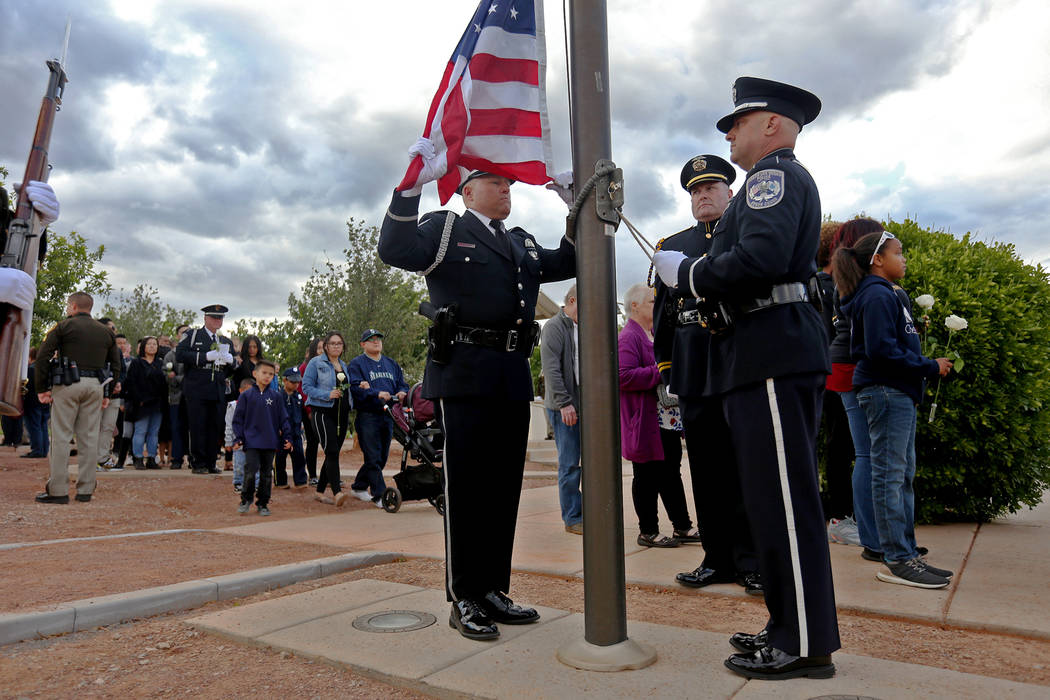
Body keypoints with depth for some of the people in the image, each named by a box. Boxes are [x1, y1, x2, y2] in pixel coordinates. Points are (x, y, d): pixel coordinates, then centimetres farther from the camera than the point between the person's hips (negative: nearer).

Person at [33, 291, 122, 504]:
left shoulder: (64, 326, 2)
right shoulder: (105, 332, 15)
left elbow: (43, 356, -5)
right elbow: (115, 365, 15)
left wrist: (42, 388, -1)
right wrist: (108, 393, 17)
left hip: (68, 384, -4)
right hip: (95, 386, 4)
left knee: (61, 437, 0)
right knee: (89, 438, 5)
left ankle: (58, 490, -1)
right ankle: (85, 489, 8)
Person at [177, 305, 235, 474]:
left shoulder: (226, 341, 21)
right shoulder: (192, 335, 6)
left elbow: (232, 369, 23)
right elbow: (180, 355, -8)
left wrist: (230, 360, -2)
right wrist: (207, 356, -15)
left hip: (218, 392, 5)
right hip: (197, 390, -4)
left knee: (215, 427, 5)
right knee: (198, 427, -2)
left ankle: (211, 463, 14)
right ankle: (198, 464, 7)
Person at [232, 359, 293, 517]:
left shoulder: (275, 396, 5)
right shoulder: (246, 395, 1)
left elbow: (283, 418, 8)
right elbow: (238, 418, 3)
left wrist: (287, 437, 1)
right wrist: (238, 439, -4)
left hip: (270, 442, 2)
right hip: (252, 441, -2)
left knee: (266, 474, 8)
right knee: (250, 472, -8)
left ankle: (263, 503, 21)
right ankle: (246, 499, 15)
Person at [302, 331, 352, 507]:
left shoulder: (344, 366, 18)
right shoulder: (316, 363, -1)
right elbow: (306, 386, -7)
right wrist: (327, 395, -19)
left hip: (342, 414, 7)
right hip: (322, 412, -6)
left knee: (333, 453, 8)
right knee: (332, 451, -17)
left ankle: (320, 491, 19)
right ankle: (337, 492, -21)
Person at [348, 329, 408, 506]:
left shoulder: (392, 364, 19)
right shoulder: (356, 364, 1)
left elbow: (402, 384, 17)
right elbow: (355, 388, -12)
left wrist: (401, 393, -7)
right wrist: (377, 394, -26)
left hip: (388, 416, 6)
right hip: (367, 416, -6)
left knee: (382, 457, 12)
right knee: (373, 457, -8)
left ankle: (359, 487, 28)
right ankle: (380, 495, -3)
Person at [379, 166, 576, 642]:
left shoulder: (522, 244, 24)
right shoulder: (444, 229, 5)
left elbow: (566, 263, 21)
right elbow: (396, 251, -11)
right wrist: (411, 186, -17)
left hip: (513, 379, 7)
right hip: (465, 375, -6)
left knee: (503, 487, 9)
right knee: (466, 487, -1)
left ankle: (493, 591, 21)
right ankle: (463, 599, 10)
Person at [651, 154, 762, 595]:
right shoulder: (673, 245, 18)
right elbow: (662, 313, 16)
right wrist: (664, 368, 10)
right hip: (694, 371, 4)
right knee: (706, 468, 9)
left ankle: (753, 561, 14)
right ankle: (718, 558, 21)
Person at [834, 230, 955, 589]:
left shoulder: (885, 294, 20)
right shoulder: (877, 296, -11)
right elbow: (882, 350, -20)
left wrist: (928, 366, 11)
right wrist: (930, 367, -13)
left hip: (898, 394, 11)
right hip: (885, 392, -11)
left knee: (903, 475, 12)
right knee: (889, 475, -8)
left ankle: (907, 554, 19)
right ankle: (897, 560, -3)